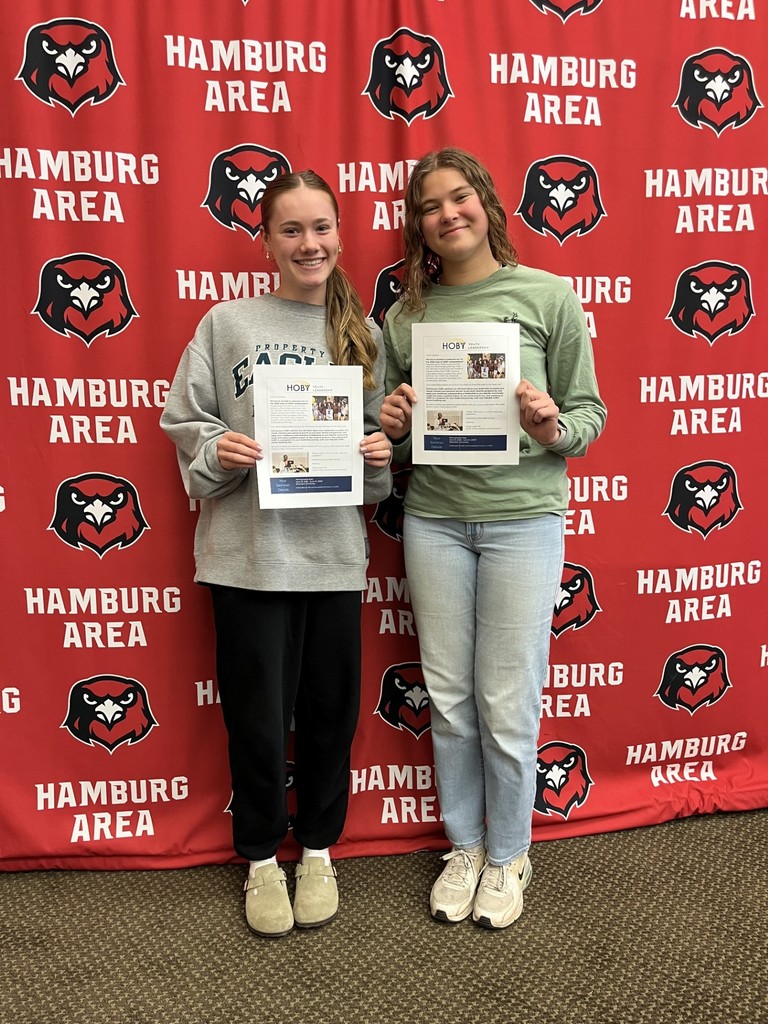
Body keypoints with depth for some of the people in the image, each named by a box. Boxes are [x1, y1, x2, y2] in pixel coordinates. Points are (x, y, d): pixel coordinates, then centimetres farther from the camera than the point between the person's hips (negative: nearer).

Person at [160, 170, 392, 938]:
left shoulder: (365, 335, 8)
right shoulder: (227, 323, 2)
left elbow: (382, 434, 14)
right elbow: (182, 421, 3)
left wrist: (381, 453, -6)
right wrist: (218, 451, -16)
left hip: (334, 551, 2)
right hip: (248, 553, -2)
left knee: (330, 711, 12)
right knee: (258, 716, 7)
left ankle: (317, 850, 35)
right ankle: (262, 859, 31)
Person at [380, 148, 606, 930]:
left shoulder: (548, 296, -1)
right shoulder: (404, 314, 6)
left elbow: (590, 413, 1)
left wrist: (553, 430, -19)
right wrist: (393, 424, -9)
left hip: (522, 519, -2)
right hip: (433, 520, 3)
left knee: (507, 703, 4)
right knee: (449, 698, 11)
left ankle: (508, 856, 27)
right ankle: (464, 847, 32)